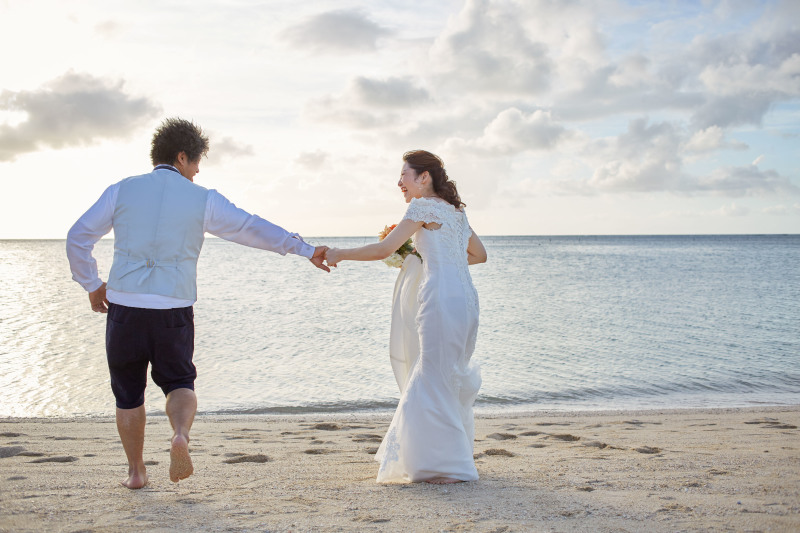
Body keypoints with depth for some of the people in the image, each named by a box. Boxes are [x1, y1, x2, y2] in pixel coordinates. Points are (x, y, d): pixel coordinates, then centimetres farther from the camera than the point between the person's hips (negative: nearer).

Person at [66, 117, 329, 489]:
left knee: (128, 392, 16)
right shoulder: (203, 200, 2)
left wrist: (92, 285, 20)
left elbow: (77, 239, 7)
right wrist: (305, 249, 13)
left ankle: (136, 472, 21)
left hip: (125, 306, 1)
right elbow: (255, 229, 5)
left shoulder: (122, 190, 5)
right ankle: (180, 435, -14)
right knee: (179, 384, 16)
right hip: (174, 312, -1)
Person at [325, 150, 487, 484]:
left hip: (442, 301, -9)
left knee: (433, 379, -6)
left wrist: (340, 254, 1)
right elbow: (480, 255, 28)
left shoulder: (424, 206, -5)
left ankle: (448, 466, -3)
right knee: (446, 377, 16)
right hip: (463, 299, 9)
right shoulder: (455, 211, 20)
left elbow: (384, 249, -10)